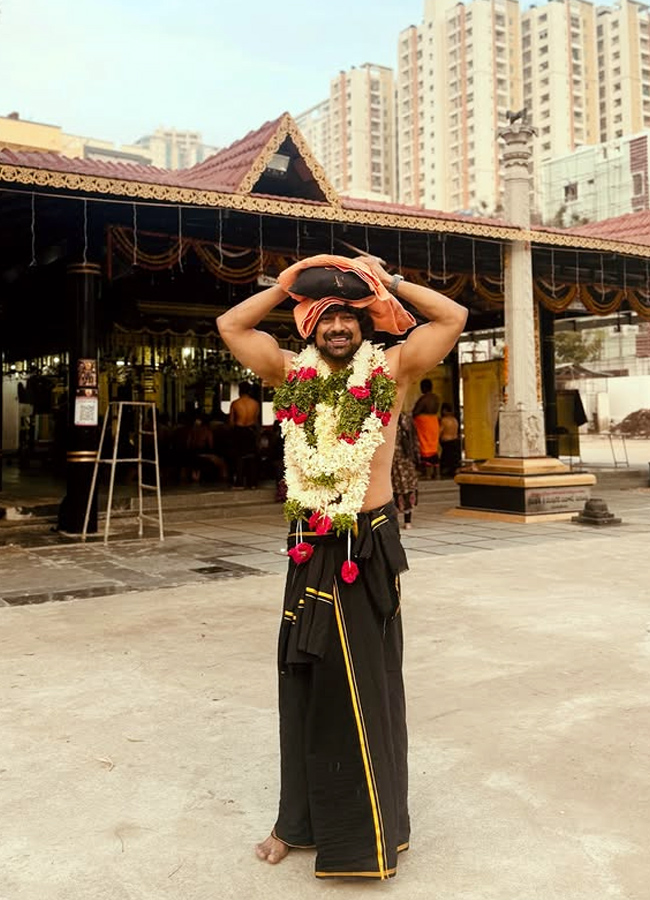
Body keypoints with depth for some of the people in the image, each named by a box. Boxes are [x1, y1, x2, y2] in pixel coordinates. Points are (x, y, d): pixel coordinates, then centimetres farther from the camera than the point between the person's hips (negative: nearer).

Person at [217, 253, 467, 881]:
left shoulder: (391, 371, -1)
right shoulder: (292, 374, 6)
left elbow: (453, 317, -4)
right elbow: (230, 325, 10)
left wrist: (390, 284, 0)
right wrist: (287, 286, 8)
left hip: (370, 545, -3)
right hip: (309, 547, 3)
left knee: (367, 683, 7)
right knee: (304, 679, 12)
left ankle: (371, 826, 23)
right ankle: (301, 818, 29)